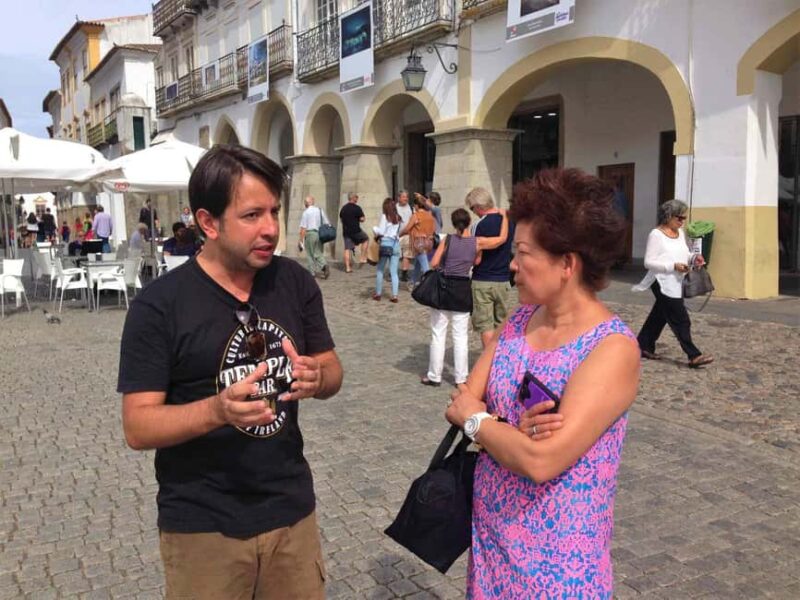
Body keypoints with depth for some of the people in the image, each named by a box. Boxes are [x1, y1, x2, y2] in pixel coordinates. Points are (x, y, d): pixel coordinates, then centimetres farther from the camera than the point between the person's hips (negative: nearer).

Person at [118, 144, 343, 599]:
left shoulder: (296, 282, -2)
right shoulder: (159, 306, -14)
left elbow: (333, 371, 6)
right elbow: (138, 427, -14)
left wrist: (315, 378, -17)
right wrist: (217, 411, -31)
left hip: (292, 511, 4)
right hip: (203, 526, -3)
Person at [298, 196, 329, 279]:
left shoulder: (306, 212, -7)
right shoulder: (320, 210, 7)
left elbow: (303, 228, -10)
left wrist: (301, 240, -7)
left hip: (310, 234, -4)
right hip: (320, 234, 4)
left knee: (310, 254, 8)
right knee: (319, 253, 12)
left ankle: (312, 272, 10)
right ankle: (324, 265, -13)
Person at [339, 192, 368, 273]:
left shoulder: (343, 208, 11)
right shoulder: (357, 208, -9)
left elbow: (341, 219, 18)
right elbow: (362, 219, -11)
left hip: (346, 231, 5)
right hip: (355, 231, -5)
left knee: (347, 249, 5)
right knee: (366, 239, 20)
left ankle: (347, 267, 2)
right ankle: (362, 258, 14)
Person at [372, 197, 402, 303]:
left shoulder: (385, 216, -5)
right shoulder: (398, 218, 9)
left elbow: (381, 231, -8)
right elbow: (400, 232, 8)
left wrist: (375, 229, 10)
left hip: (385, 243, -4)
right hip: (396, 244, 4)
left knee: (380, 270, 9)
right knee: (394, 272, 3)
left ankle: (378, 294, 13)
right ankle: (394, 295, -1)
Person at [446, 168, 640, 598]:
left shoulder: (612, 349, -23)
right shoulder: (519, 320, 0)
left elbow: (541, 461, -29)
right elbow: (462, 403, -2)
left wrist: (476, 419, -13)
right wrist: (513, 428, -21)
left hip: (556, 553, -6)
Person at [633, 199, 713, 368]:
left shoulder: (680, 233, 10)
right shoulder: (656, 235, -14)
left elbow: (684, 254, 21)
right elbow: (648, 262, -16)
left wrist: (694, 258, -1)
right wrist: (673, 266, -23)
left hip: (676, 283, 8)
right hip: (663, 283, -8)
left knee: (659, 316, 16)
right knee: (681, 320, -7)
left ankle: (644, 346, 27)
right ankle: (694, 355, -4)